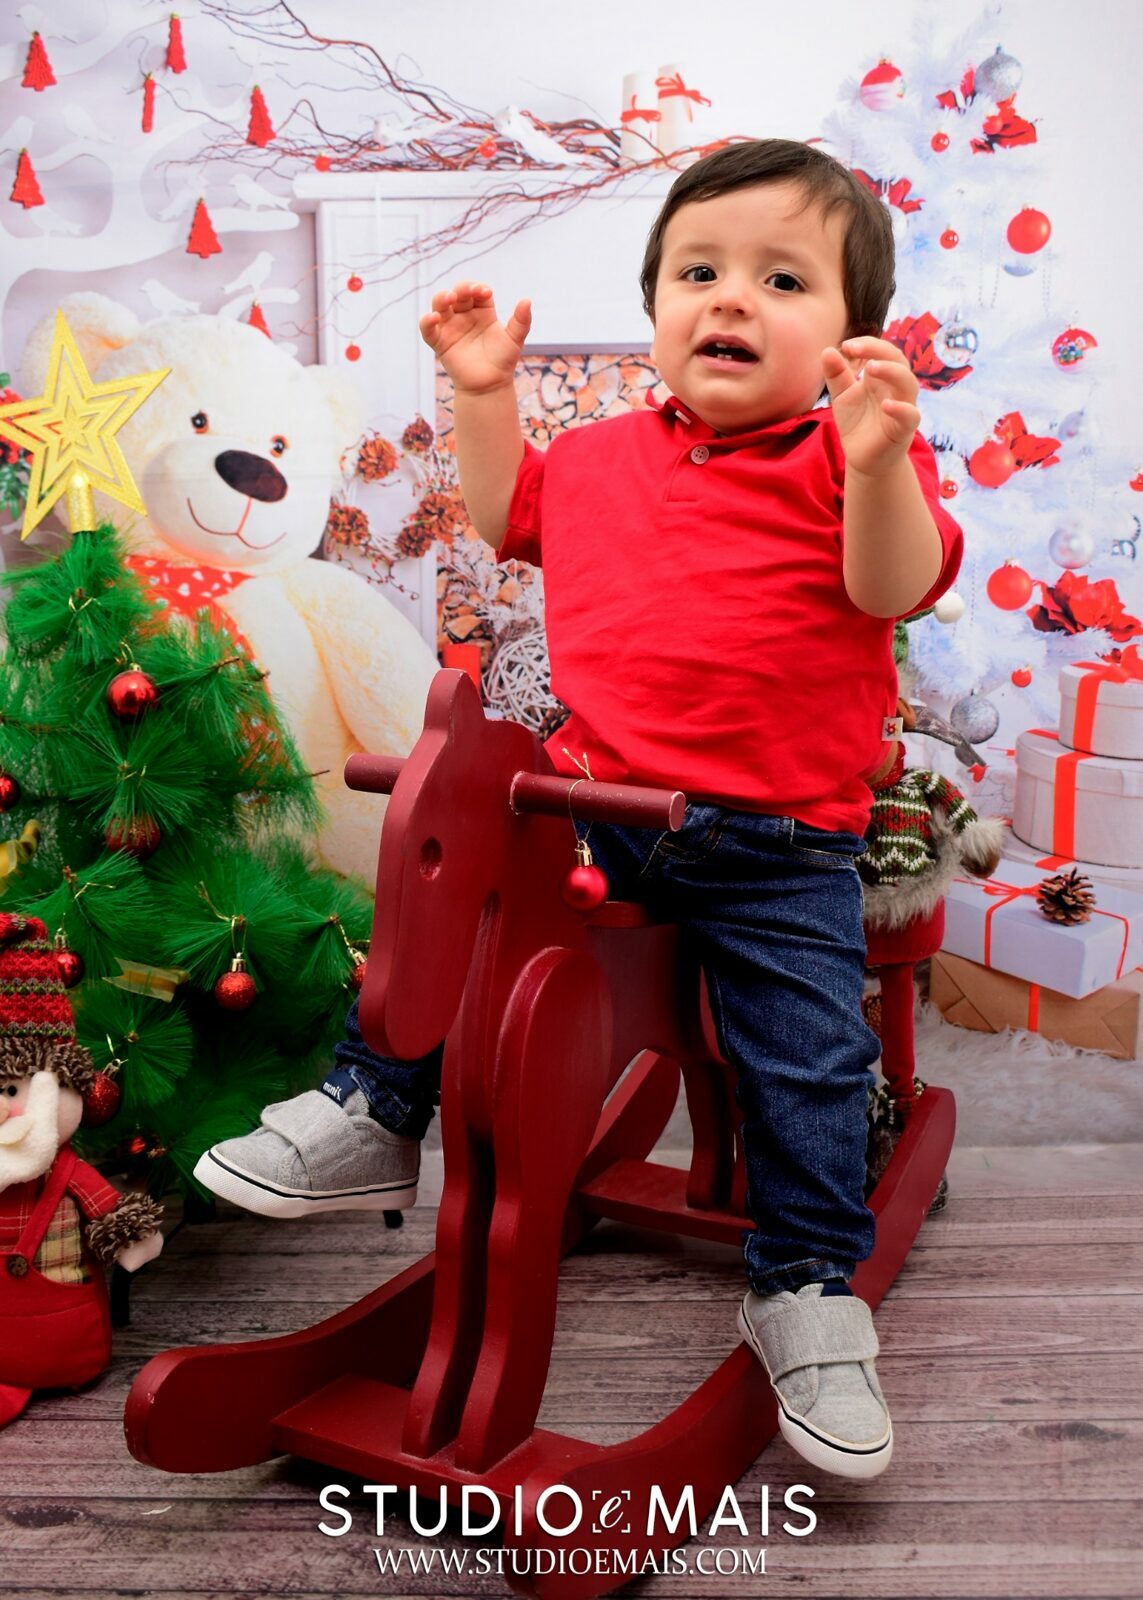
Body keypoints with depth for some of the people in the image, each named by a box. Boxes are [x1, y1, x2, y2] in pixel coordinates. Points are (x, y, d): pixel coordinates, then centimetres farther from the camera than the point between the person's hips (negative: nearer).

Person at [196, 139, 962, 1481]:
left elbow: (893, 587, -18)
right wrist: (484, 397, 19)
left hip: (775, 849, -4)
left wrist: (875, 462, -35)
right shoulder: (605, 454, 13)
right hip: (586, 801, 4)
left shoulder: (845, 458, -3)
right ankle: (374, 1115, 18)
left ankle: (807, 1292, 16)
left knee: (811, 1065, -6)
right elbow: (507, 517, 29)